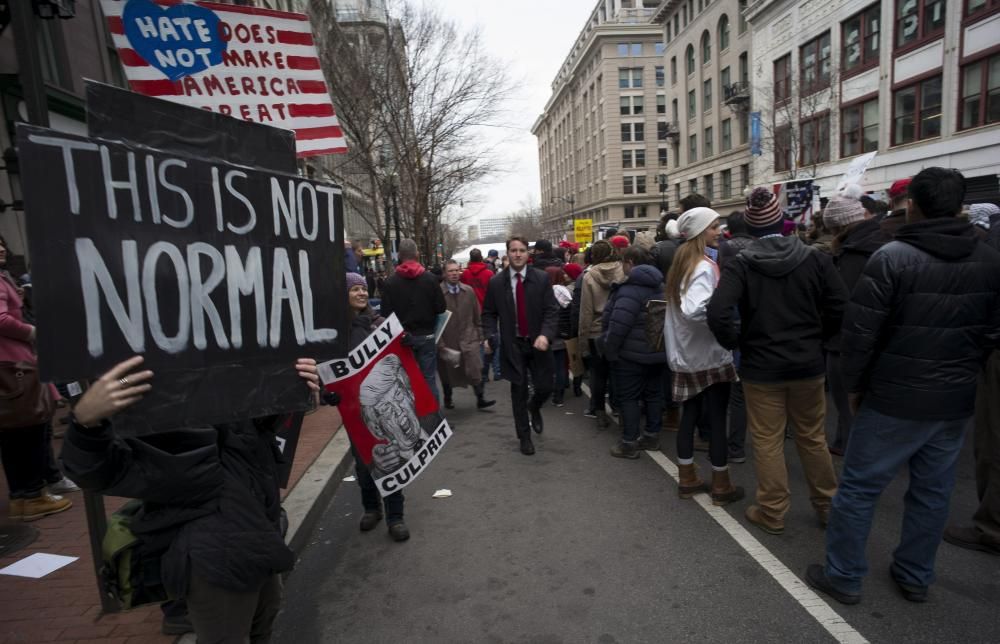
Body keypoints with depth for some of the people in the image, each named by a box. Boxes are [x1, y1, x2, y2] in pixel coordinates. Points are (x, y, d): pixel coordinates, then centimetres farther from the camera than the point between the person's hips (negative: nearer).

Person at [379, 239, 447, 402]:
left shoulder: (390, 282, -7)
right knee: (429, 378, 6)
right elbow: (441, 308, -7)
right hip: (426, 335, 0)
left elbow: (385, 313, -8)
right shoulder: (430, 278, -7)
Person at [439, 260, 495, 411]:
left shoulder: (469, 291, 1)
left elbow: (476, 316, 9)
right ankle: (448, 399, 37)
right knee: (447, 373, 15)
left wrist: (479, 335, 8)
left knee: (475, 370, -7)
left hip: (468, 338, 2)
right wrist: (440, 344, -12)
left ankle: (480, 399, 8)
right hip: (447, 340, -2)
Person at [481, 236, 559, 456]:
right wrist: (489, 335, -11)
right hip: (512, 345, 0)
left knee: (545, 386, 2)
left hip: (537, 342, 0)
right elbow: (489, 314, 5)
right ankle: (524, 436, 25)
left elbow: (551, 310, -6)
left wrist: (545, 335, -21)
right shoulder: (496, 282, -1)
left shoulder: (542, 278, -4)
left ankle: (534, 407, 40)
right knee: (519, 391, 7)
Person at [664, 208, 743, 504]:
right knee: (717, 419, 3)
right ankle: (721, 486, 16)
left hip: (687, 354, 8)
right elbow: (693, 310, -33)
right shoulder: (704, 266, -18)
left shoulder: (683, 262, 10)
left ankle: (688, 479, 24)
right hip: (709, 355, -8)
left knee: (689, 415, 14)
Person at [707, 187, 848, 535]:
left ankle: (772, 512, 21)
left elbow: (718, 314, -24)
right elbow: (840, 307, -6)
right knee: (812, 437, 19)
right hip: (808, 363, 3)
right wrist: (816, 338, 9)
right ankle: (827, 504, 34)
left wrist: (737, 343, -7)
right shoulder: (815, 258, -3)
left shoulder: (741, 264, -12)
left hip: (761, 367, -3)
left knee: (768, 441, 9)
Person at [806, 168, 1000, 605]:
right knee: (932, 492, 18)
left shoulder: (893, 257, -16)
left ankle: (843, 577, 17)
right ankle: (915, 577, 32)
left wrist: (854, 385, -3)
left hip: (895, 398, -6)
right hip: (957, 400, 6)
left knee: (859, 487, 6)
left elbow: (860, 331, -16)